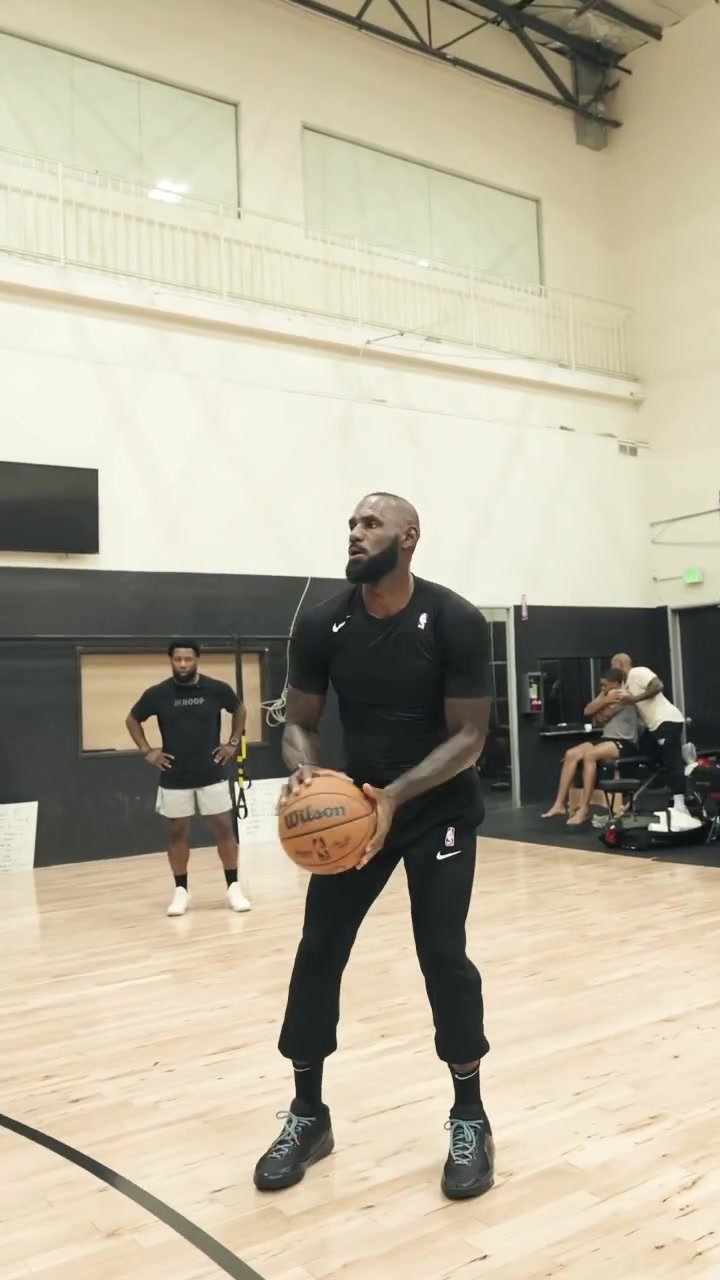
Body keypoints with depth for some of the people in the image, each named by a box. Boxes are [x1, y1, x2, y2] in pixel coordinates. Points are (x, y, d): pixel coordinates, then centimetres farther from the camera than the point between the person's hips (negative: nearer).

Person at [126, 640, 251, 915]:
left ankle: (233, 887, 12)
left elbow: (239, 710, 13)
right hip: (174, 778, 0)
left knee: (224, 828, 2)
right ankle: (181, 891, 19)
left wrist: (234, 743, 4)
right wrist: (147, 751, 0)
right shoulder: (158, 694, -7)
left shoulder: (216, 689, -7)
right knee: (178, 832, 8)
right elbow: (132, 719, 9)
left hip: (212, 774, 0)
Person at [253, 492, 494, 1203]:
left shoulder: (455, 622, -19)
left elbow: (468, 735, -17)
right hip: (356, 800, 3)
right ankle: (307, 1115, 17)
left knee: (442, 953, -10)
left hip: (440, 807, -3)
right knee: (317, 952, -1)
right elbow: (299, 722, -2)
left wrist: (397, 795, -31)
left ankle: (469, 1117, 13)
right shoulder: (320, 625, -10)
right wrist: (303, 770, -25)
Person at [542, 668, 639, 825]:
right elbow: (588, 711, 7)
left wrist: (605, 700, 5)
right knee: (571, 754, -15)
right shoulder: (608, 696, 20)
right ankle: (560, 804, -18)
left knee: (589, 755, -34)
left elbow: (600, 716, -10)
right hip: (607, 740, 8)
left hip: (625, 743, -8)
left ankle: (584, 809, -34)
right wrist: (603, 698, -3)